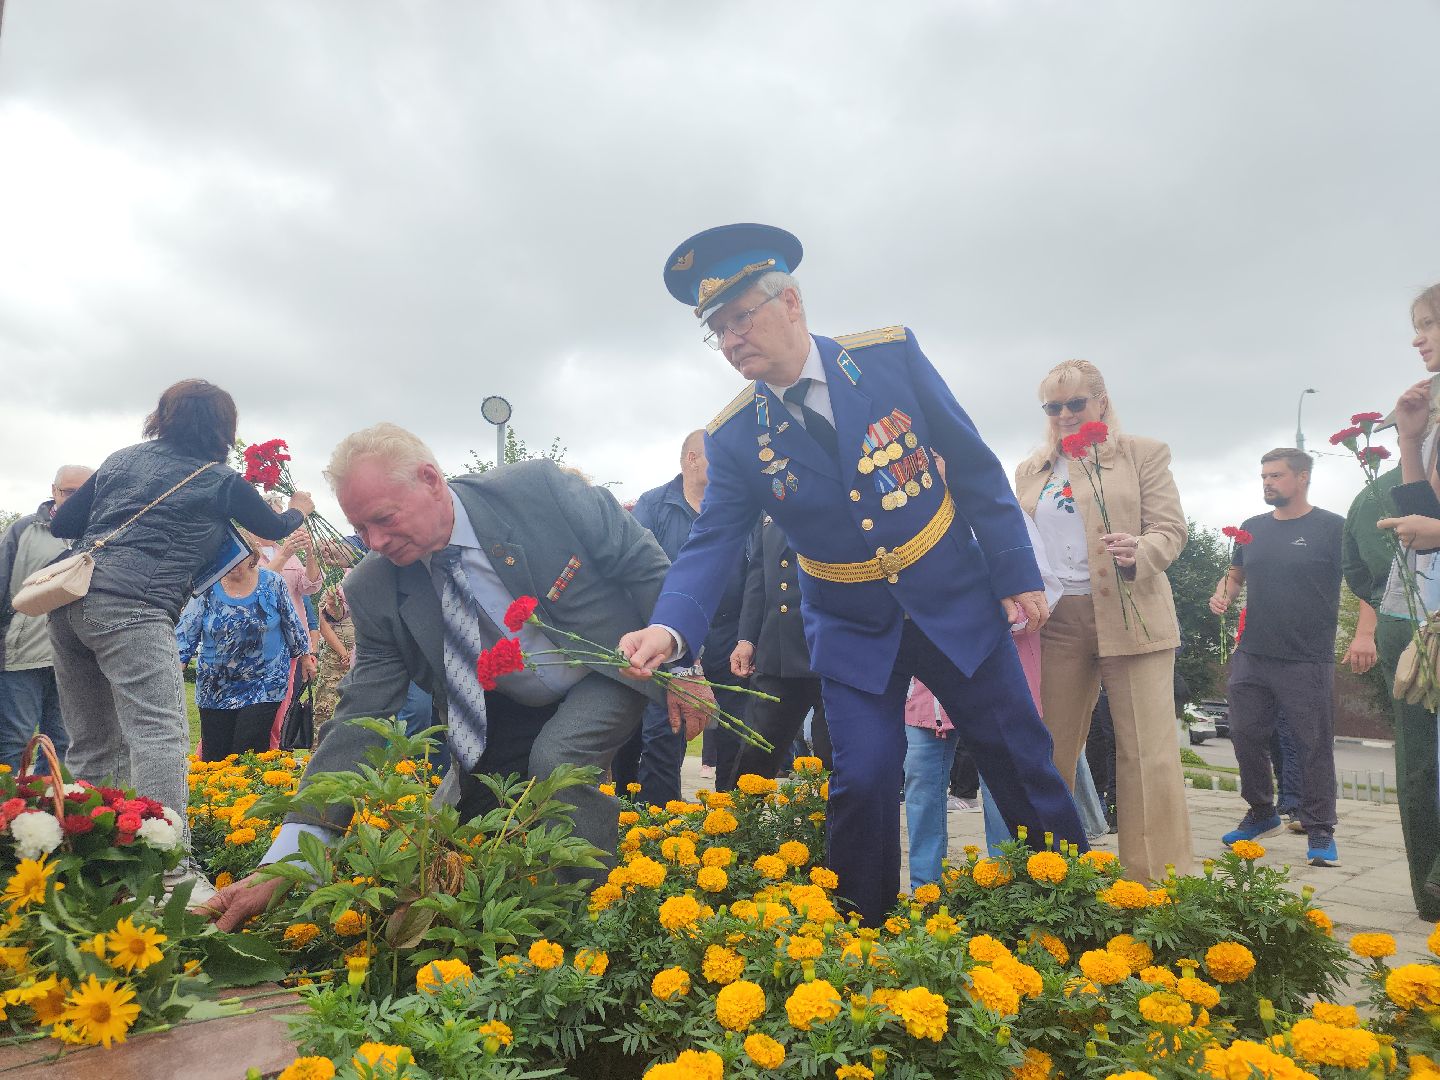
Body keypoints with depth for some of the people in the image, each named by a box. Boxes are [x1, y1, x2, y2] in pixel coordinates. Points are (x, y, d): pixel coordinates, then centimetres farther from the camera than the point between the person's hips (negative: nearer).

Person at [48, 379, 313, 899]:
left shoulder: (123, 458, 20)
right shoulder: (220, 479, 7)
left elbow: (61, 524, 20)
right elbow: (274, 528, 22)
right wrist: (299, 509, 43)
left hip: (68, 600, 7)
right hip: (131, 607, -7)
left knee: (93, 745, 13)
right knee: (159, 731, -16)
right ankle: (171, 870, -27)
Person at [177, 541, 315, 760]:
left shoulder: (272, 582, -4)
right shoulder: (207, 588, -3)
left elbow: (291, 623, 7)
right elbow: (186, 630, -4)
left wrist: (304, 655, 12)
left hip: (264, 683, -2)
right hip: (216, 688, 2)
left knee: (250, 751, -9)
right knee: (214, 754, 5)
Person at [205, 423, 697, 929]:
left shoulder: (539, 489, -28)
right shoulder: (375, 589, -18)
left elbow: (647, 564, -16)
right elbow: (360, 719, -19)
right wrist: (281, 865, -25)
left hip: (609, 674, -4)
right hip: (509, 710, 4)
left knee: (557, 759, -30)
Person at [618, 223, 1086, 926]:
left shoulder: (890, 354, -11)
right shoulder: (733, 438, -8)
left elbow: (974, 467, -6)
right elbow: (713, 543, -11)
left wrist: (1017, 574, -7)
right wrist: (670, 628, -30)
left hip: (957, 604, 0)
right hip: (854, 631, 0)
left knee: (1022, 765, 9)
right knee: (861, 784, -8)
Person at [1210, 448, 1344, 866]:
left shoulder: (1332, 528, -3)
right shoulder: (1252, 528, 12)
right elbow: (1236, 574, 23)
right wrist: (1223, 594, 1)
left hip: (1307, 660, -5)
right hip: (1251, 656, 5)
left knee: (1314, 744, 0)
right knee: (1246, 735, 8)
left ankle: (1320, 831, 11)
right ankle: (1262, 813, 26)